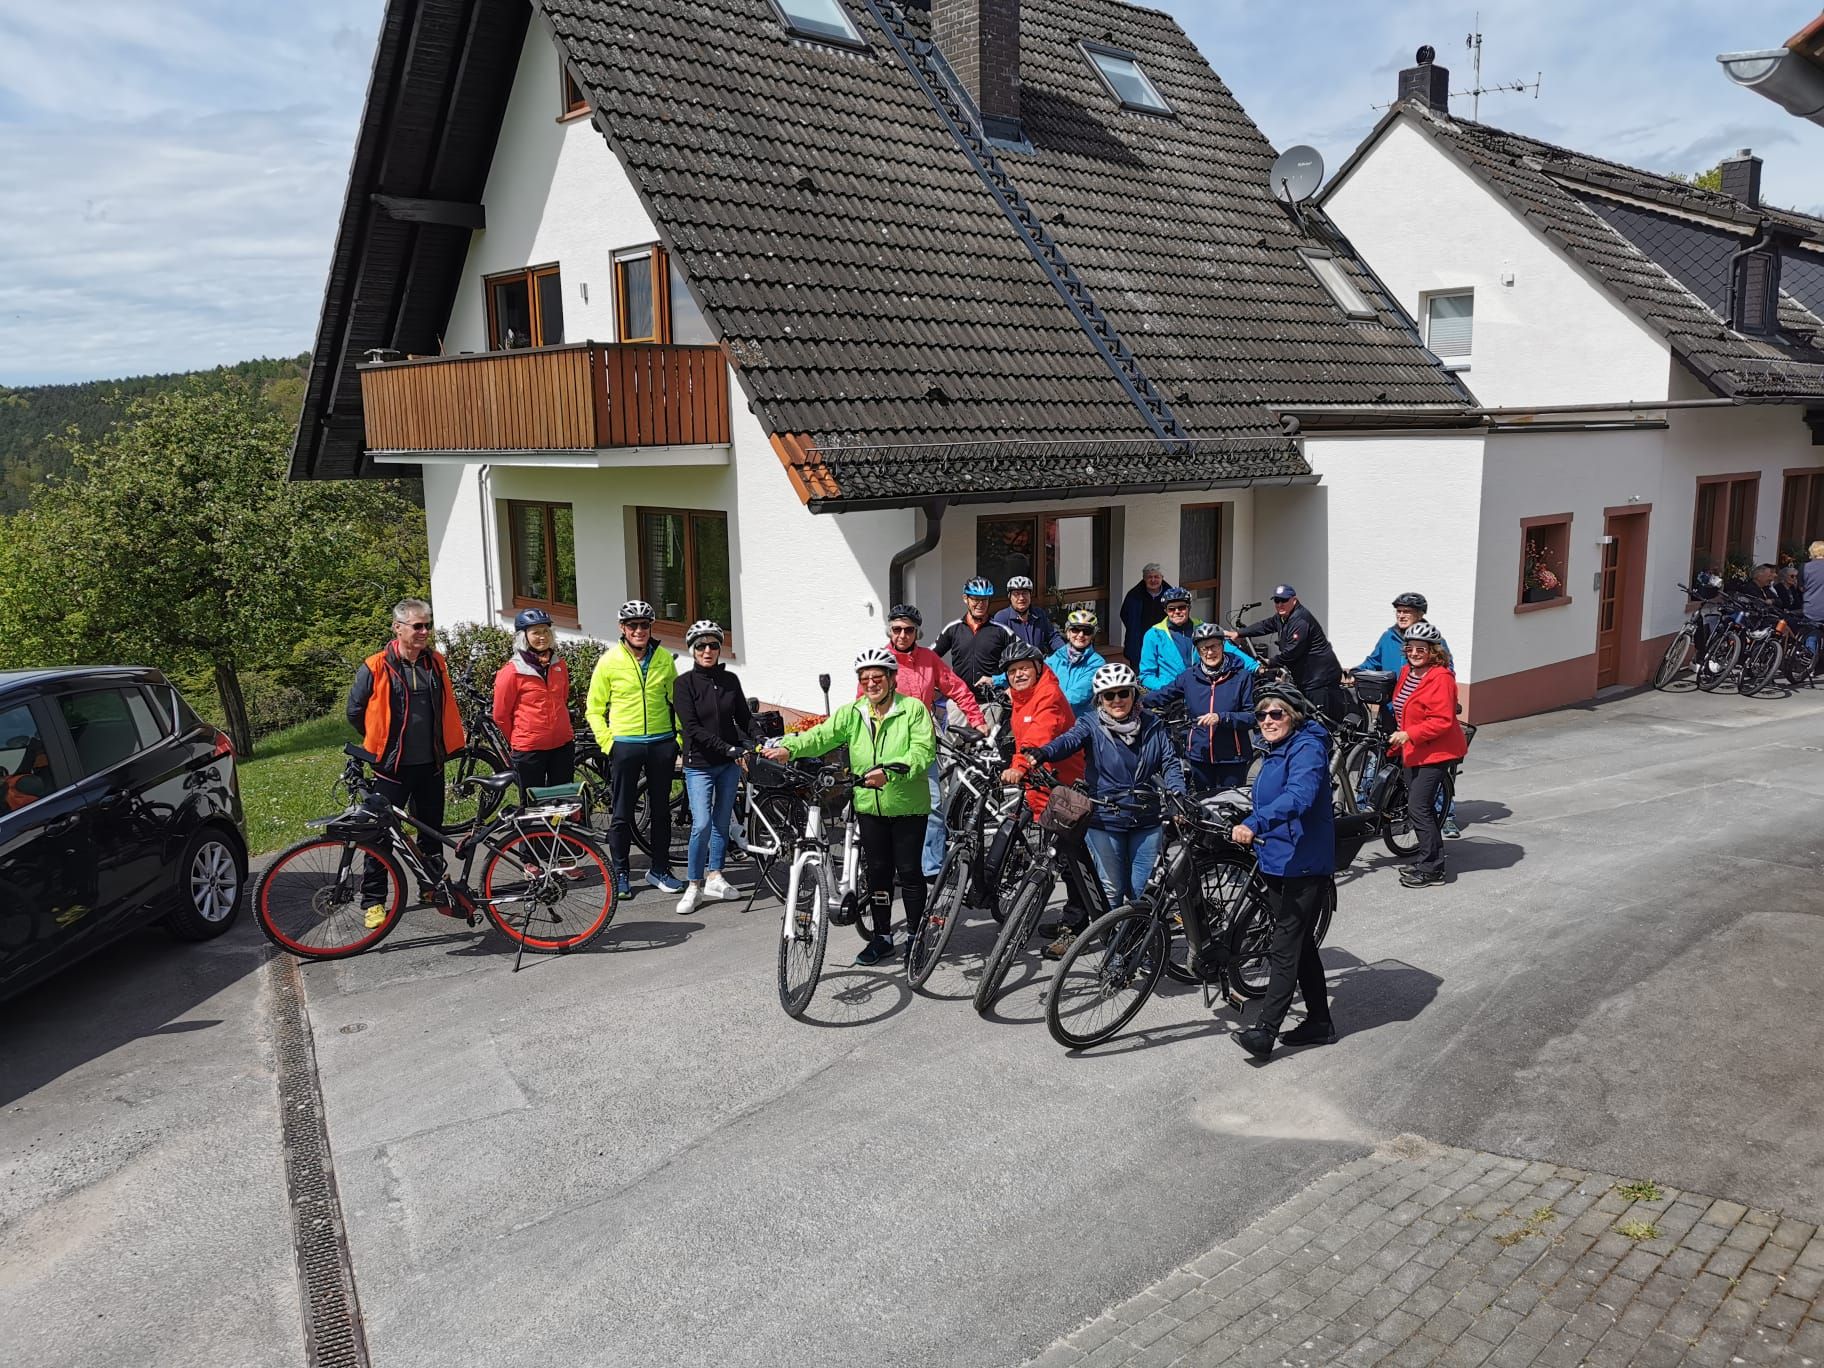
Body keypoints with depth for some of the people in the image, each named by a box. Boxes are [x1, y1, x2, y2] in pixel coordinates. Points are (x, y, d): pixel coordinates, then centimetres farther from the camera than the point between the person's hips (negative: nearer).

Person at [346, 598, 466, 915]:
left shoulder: (436, 662, 4)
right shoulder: (376, 668, -11)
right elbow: (354, 711, 1)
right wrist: (381, 742, 9)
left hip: (430, 765, 4)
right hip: (392, 767, -4)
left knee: (431, 830, 14)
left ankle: (434, 887, 28)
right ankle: (373, 900, 13)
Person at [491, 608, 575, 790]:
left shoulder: (560, 665, 5)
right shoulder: (512, 671, -9)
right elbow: (500, 715, -1)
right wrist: (516, 743, 8)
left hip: (563, 745, 4)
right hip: (529, 749, -4)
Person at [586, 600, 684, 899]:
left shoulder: (664, 658, 3)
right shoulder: (610, 661, -5)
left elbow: (676, 701, 13)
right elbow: (594, 709, 1)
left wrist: (681, 738, 6)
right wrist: (608, 743, -8)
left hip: (662, 743, 3)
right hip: (625, 745, -2)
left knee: (661, 810, 10)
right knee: (622, 814, 4)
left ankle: (660, 869, 23)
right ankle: (620, 874, 16)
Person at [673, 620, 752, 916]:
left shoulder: (729, 680, 4)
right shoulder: (685, 683, -8)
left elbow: (744, 718, 12)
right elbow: (692, 728, -16)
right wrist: (730, 749, -22)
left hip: (729, 763, 4)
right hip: (700, 763, -4)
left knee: (721, 821, 10)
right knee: (702, 824, -13)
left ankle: (715, 878, 21)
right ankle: (693, 886, -1)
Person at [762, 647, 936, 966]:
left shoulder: (913, 709, -8)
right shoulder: (852, 713, 4)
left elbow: (923, 751, -18)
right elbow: (822, 735, -9)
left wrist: (890, 771, -32)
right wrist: (788, 748, -27)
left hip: (908, 806, -4)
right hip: (869, 806, 4)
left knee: (908, 871, 3)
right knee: (878, 871, 10)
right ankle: (882, 936, 22)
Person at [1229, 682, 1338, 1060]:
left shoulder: (1307, 748, -16)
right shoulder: (1275, 753, 15)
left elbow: (1299, 796, -33)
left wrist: (1254, 824, -43)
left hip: (1304, 866, -10)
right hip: (1278, 863, 10)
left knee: (1284, 949, -9)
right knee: (1301, 944, 16)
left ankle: (1265, 1030, -9)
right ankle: (1319, 1022, 26)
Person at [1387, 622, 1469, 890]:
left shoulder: (1441, 678, -19)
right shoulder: (1407, 672, 9)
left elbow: (1442, 721, -24)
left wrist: (1409, 735, -28)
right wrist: (1398, 740, 24)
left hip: (1436, 751, -9)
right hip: (1414, 751, 9)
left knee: (1418, 807, -11)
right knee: (1421, 806, 15)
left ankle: (1431, 869, -2)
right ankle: (1429, 860, 28)